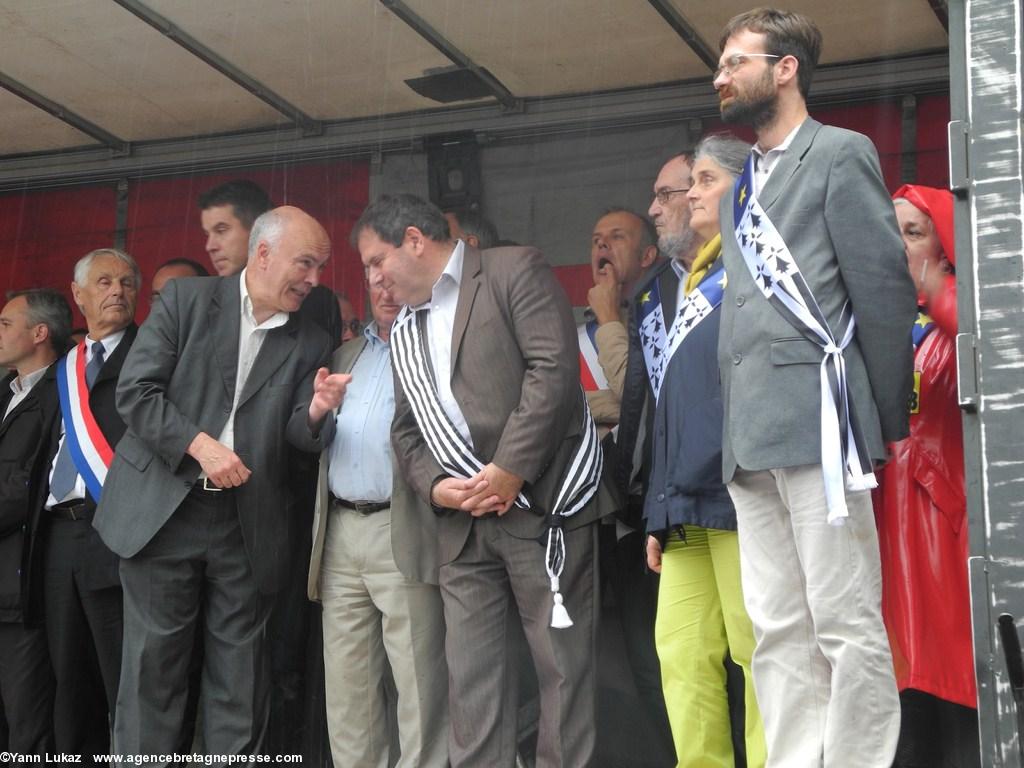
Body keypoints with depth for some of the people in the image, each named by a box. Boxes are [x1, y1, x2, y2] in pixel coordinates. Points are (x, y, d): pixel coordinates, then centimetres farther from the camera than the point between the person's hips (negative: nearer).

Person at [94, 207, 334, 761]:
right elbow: (135, 390, -5)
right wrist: (199, 444, -16)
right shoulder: (187, 299, 1)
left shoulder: (311, 345, 9)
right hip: (163, 509, -2)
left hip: (247, 525, 3)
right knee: (153, 660, 1)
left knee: (239, 669, 5)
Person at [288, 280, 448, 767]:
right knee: (346, 682, 8)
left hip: (404, 534, -6)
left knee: (418, 682, -7)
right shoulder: (345, 356, 20)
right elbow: (299, 436, 14)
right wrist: (316, 413, -6)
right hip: (339, 532, 6)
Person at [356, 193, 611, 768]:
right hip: (463, 522, 6)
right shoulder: (405, 332, 22)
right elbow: (407, 429, 19)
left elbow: (554, 371, -12)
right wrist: (435, 485, -2)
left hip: (543, 501, -6)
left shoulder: (515, 272, 0)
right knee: (471, 676, 3)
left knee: (563, 662, -4)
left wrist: (508, 472, -15)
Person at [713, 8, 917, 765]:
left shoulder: (839, 153, 1)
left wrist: (887, 420, -5)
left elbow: (885, 288, -5)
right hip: (752, 437, 8)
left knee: (846, 626, -6)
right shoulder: (741, 190, 24)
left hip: (817, 422, -8)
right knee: (778, 633, 6)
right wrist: (737, 429, 11)